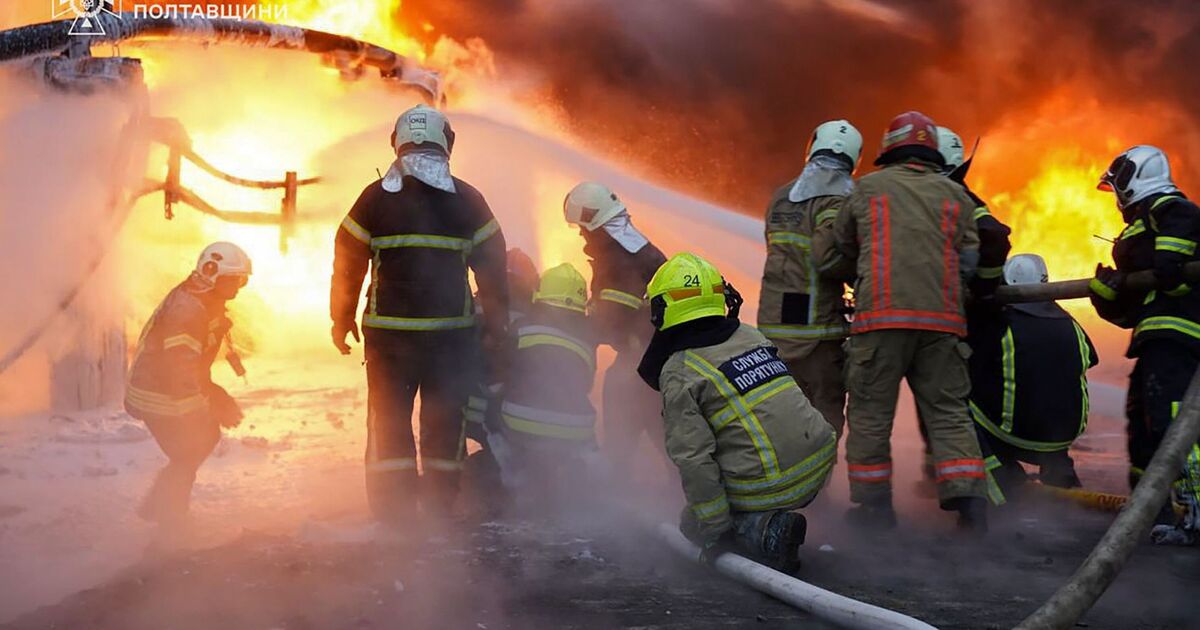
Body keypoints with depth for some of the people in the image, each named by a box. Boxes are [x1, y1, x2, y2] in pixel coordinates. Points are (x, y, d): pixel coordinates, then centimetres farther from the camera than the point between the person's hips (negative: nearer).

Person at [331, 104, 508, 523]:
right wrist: (496, 327, 12)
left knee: (389, 419, 8)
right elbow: (493, 266, 4)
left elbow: (347, 263, 3)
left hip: (389, 331, -1)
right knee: (444, 420, 10)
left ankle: (393, 511, 7)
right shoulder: (468, 200, 2)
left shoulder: (375, 197, -1)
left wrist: (342, 318, 14)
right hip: (451, 331, 1)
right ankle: (439, 508, 14)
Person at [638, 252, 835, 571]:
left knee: (694, 524, 18)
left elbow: (692, 458, -13)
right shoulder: (751, 335, 10)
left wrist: (716, 529, -8)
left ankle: (761, 530, -8)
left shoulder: (678, 374, -9)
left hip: (766, 489, -7)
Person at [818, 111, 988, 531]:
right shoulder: (955, 195, 16)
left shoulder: (868, 188, 12)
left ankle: (873, 505, 9)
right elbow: (969, 262, 12)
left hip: (881, 315, -2)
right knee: (948, 412, 7)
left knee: (871, 413, 6)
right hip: (942, 319, 2)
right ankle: (969, 501, -2)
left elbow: (836, 255, 18)